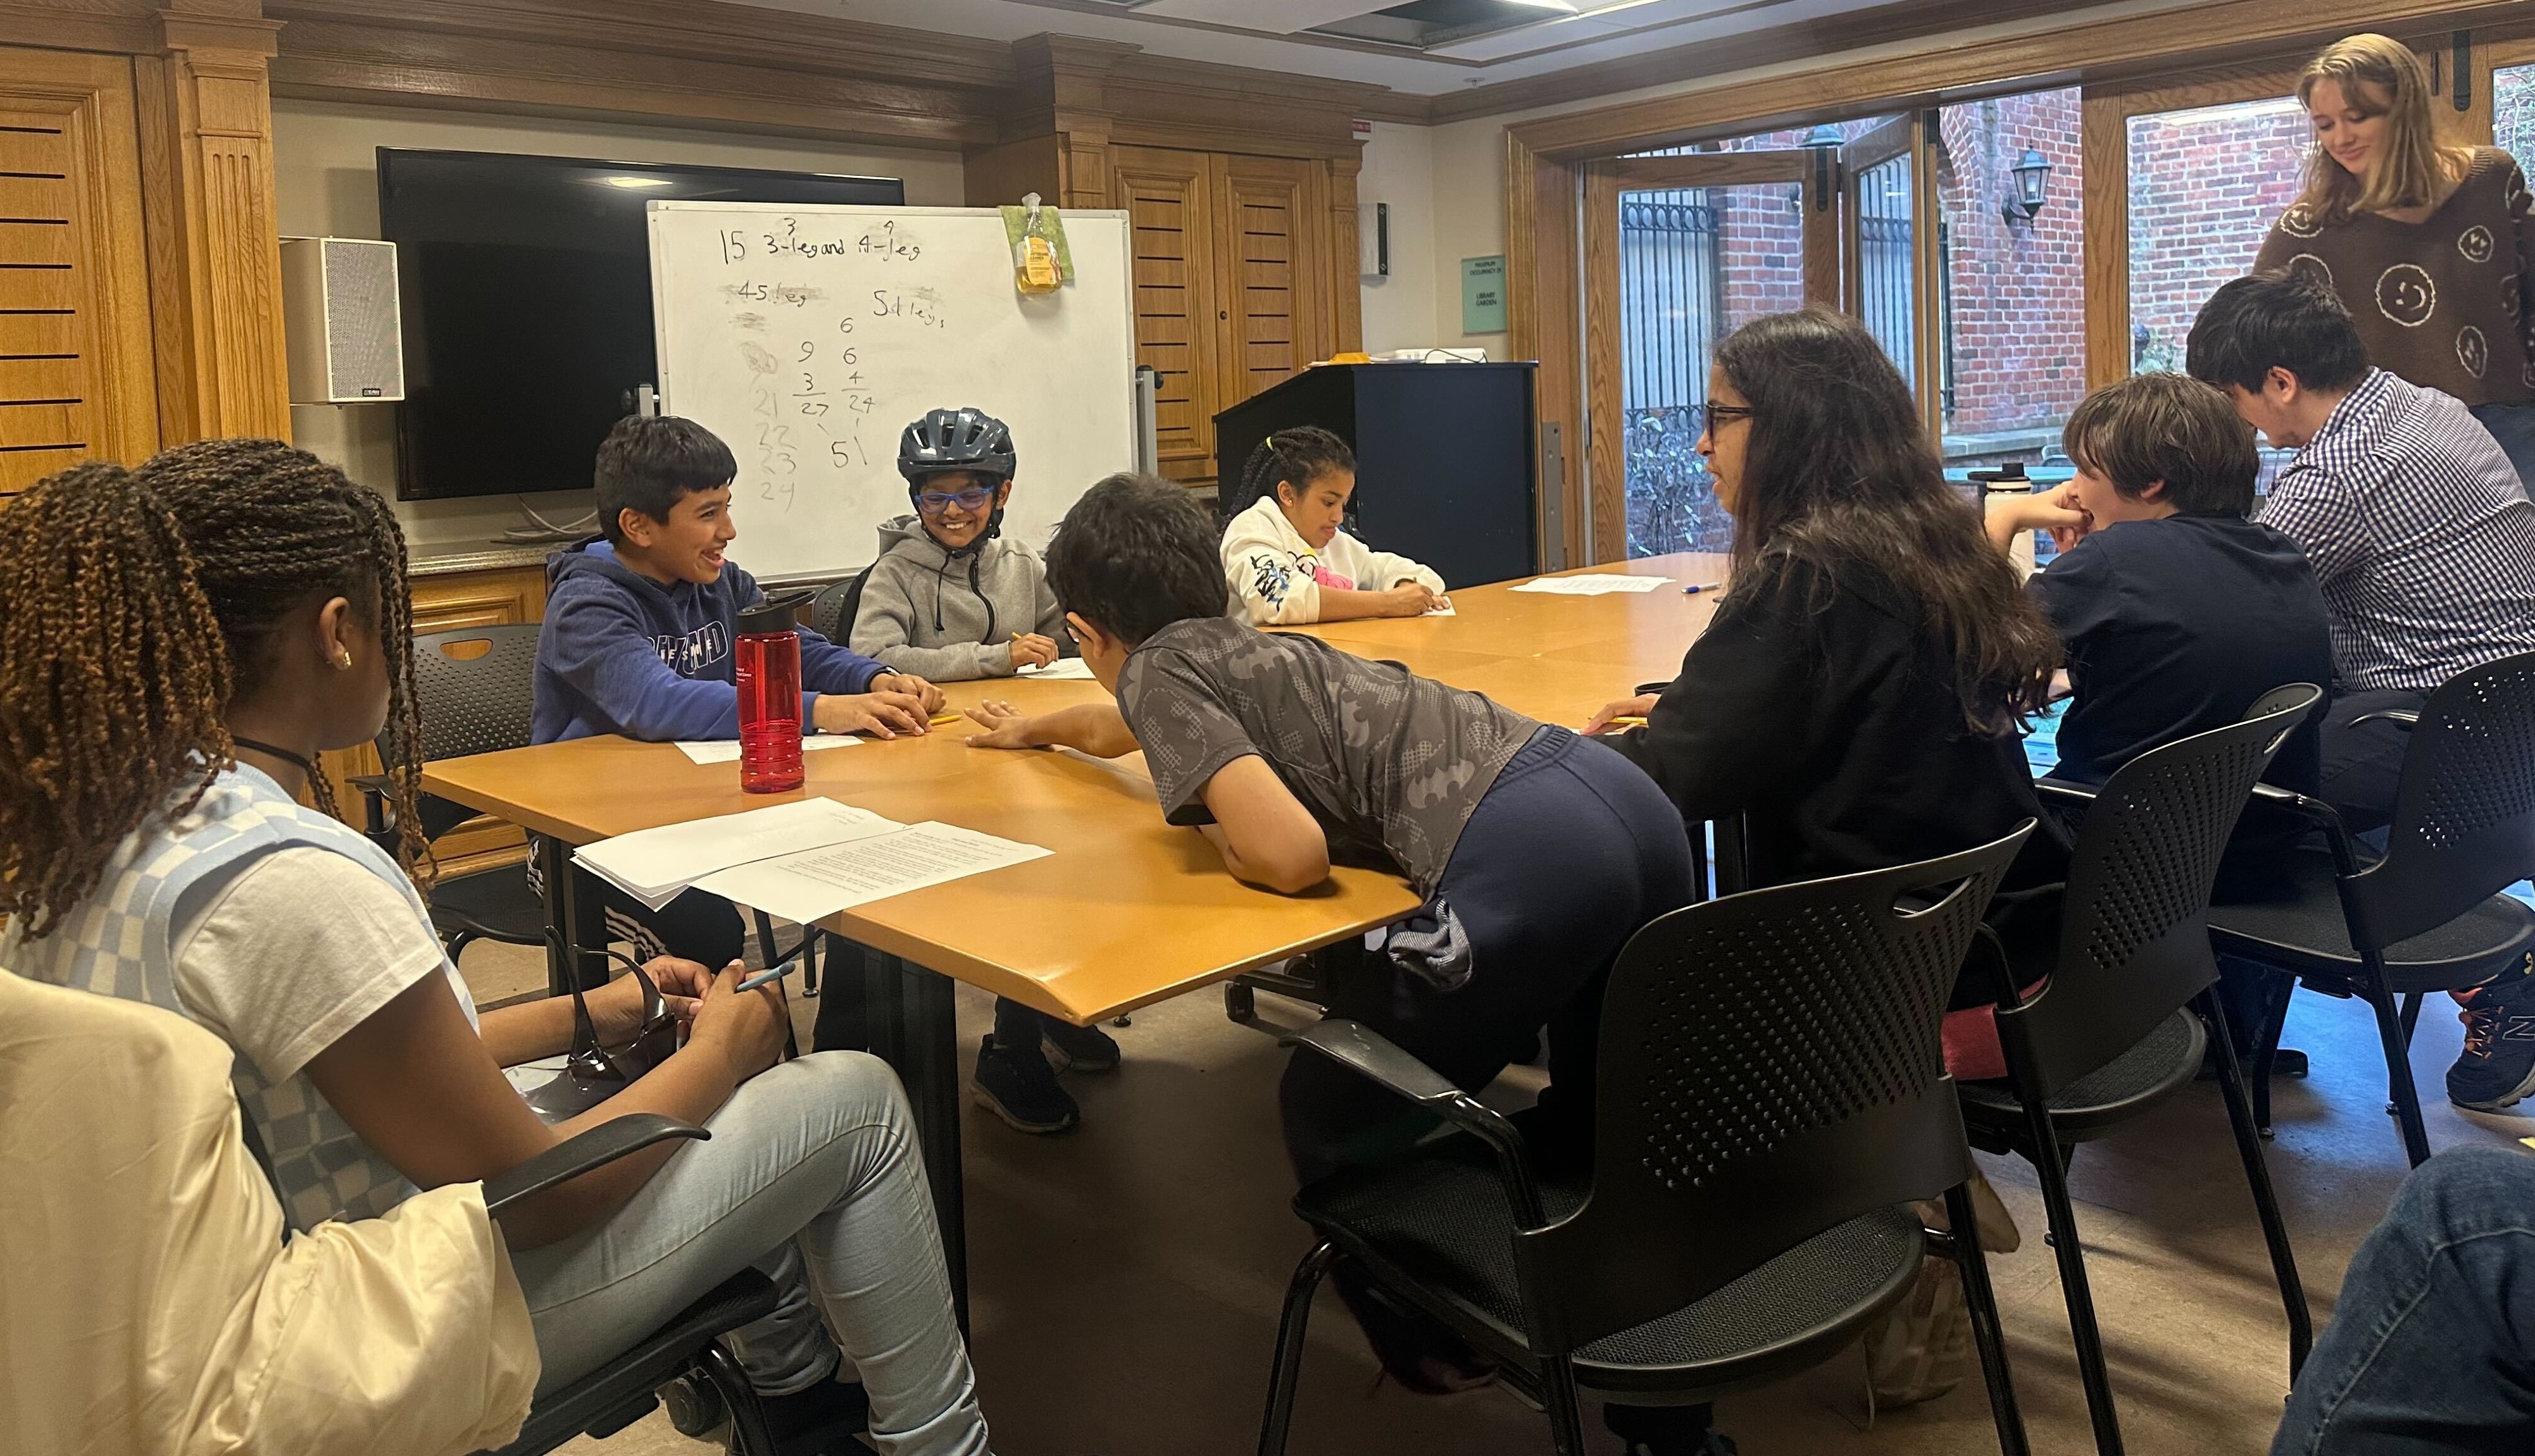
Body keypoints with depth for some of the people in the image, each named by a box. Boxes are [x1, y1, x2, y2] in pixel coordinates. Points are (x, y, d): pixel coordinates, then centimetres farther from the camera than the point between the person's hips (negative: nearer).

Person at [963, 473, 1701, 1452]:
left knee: (1330, 1122, 12)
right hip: (1634, 801, 9)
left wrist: (1217, 836, 11)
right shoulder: (1241, 647, 29)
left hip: (1525, 862, -9)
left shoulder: (1157, 669, 3)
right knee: (1586, 1131, 27)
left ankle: (1431, 1350, 24)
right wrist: (1032, 728, 72)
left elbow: (1292, 856, -11)